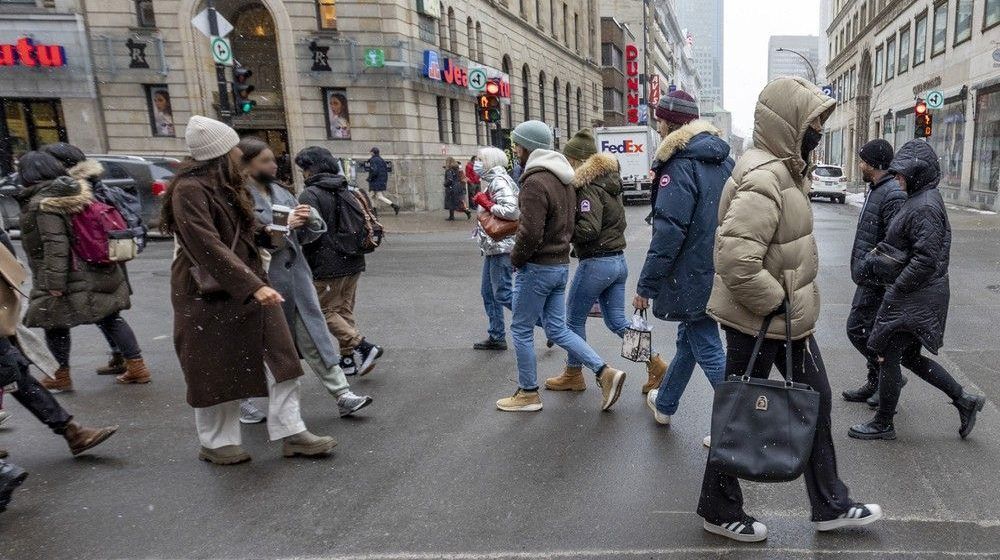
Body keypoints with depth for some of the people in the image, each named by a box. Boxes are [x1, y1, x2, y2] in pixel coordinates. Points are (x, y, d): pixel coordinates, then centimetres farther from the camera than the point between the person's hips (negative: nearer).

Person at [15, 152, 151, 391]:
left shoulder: (42, 205, -16)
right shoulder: (78, 191, 8)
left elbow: (55, 246, -23)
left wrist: (53, 283, -22)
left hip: (74, 284, -8)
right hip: (102, 274, 8)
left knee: (55, 326, 10)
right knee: (111, 319, 12)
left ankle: (61, 377, 22)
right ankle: (136, 366, 14)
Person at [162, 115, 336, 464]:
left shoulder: (224, 186, 14)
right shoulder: (189, 190, -16)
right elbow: (208, 247, -25)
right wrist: (253, 286, -29)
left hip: (247, 288, 8)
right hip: (211, 296, -8)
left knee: (278, 359, 4)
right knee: (216, 372, 6)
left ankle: (290, 433, 11)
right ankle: (215, 443, 25)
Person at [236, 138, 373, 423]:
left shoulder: (280, 192, 10)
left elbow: (306, 235, 13)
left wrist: (309, 220, -8)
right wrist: (281, 229, -23)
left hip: (296, 278, 6)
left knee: (315, 337, 6)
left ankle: (343, 395, 9)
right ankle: (239, 400, 32)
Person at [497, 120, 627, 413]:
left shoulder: (535, 182, -20)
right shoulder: (563, 179, 11)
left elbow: (530, 233, -24)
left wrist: (516, 258, -9)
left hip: (537, 268, -9)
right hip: (561, 264, 9)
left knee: (521, 330, 7)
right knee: (557, 329, 16)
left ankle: (528, 394, 19)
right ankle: (605, 372, 9)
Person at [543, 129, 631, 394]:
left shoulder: (588, 187, -15)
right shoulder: (610, 181, 13)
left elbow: (588, 229, -24)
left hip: (596, 263, -9)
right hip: (618, 260, 9)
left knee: (575, 319, 8)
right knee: (616, 321, 14)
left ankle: (573, 375, 21)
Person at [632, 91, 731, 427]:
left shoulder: (680, 165, -17)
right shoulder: (723, 160, 10)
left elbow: (669, 232, -22)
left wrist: (646, 286, -16)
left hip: (693, 278, -9)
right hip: (721, 273, 9)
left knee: (709, 352, 0)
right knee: (688, 339, 21)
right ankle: (663, 403, 39)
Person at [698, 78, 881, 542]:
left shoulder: (784, 169, 10)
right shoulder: (763, 178, -24)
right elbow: (736, 260, -34)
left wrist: (791, 302, 16)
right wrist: (775, 304, -21)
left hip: (790, 314, 10)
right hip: (758, 321, -10)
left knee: (815, 400, 19)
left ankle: (830, 505, 37)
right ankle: (719, 510, 27)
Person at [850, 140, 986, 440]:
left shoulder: (924, 207, -20)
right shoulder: (920, 200, 12)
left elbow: (926, 260, -25)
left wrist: (895, 290, -18)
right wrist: (877, 256, 4)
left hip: (916, 296, -10)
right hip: (920, 296, 10)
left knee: (889, 356, 2)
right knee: (910, 356, 20)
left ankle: (883, 424, 16)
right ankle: (964, 400, 29)